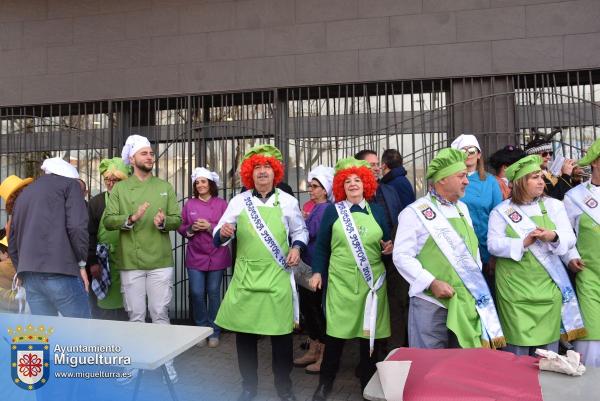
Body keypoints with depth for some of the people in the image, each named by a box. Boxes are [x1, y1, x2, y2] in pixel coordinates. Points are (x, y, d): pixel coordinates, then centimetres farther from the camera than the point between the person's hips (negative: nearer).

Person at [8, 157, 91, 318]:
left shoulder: (24, 193, 26)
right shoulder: (69, 183, 7)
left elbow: (12, 241, 25)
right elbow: (77, 227, -9)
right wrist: (81, 264, -1)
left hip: (29, 275, 7)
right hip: (59, 271, -6)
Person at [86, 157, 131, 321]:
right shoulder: (96, 202, 7)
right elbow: (89, 234, 2)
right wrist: (92, 262, -5)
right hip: (103, 265, 0)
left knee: (126, 310, 3)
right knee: (102, 309, 3)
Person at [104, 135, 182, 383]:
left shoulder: (165, 187, 7)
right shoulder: (119, 189, 5)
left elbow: (178, 220, 2)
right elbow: (108, 221, -5)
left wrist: (164, 221, -19)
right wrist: (131, 218, -21)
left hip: (161, 262, 0)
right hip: (130, 263, 0)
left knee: (160, 314, 6)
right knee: (136, 315, 10)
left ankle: (165, 360, 20)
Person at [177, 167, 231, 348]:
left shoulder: (221, 204, -1)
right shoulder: (189, 204, 6)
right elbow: (181, 227, 9)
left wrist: (210, 227, -15)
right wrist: (191, 229, -11)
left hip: (216, 256, -2)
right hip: (195, 256, 2)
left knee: (213, 293, 5)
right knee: (197, 293, 1)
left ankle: (214, 332, 19)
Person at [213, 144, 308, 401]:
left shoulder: (288, 201, 2)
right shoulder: (239, 201, 2)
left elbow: (300, 231, 12)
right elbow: (219, 236, 4)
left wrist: (297, 247, -7)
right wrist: (223, 232, -19)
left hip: (278, 277, -1)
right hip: (246, 276, 1)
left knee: (281, 333, 7)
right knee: (244, 332, 10)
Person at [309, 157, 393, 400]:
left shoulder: (377, 211, 9)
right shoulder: (332, 211, 4)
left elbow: (386, 243, 14)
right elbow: (321, 245, 5)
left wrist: (389, 248, -7)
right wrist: (317, 272, -2)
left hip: (372, 282, 2)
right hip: (340, 282, -2)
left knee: (370, 333, 9)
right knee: (335, 333, 2)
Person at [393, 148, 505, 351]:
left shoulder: (462, 208, 13)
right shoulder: (416, 212, -10)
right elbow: (402, 256, -14)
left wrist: (477, 278, 9)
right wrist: (432, 283, -20)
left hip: (466, 302, 7)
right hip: (431, 303, -6)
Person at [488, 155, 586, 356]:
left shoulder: (553, 205, 9)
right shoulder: (501, 211, 0)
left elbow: (569, 238, 1)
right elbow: (493, 244, -8)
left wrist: (553, 237, -21)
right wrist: (523, 242, -22)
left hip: (548, 285, 3)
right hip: (515, 288, -3)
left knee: (549, 342, 9)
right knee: (518, 342, 1)